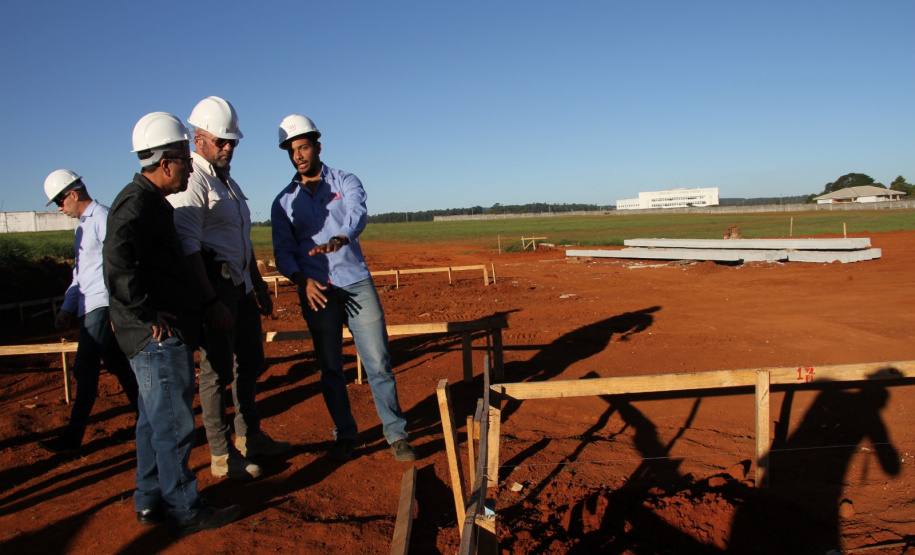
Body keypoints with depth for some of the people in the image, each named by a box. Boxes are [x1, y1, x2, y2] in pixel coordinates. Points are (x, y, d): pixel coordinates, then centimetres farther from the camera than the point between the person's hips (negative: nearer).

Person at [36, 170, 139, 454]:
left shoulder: (103, 218, -11)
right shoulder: (84, 224, 19)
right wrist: (67, 308, 19)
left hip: (102, 305, -10)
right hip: (90, 306, 10)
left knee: (85, 370, -6)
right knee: (118, 365, 11)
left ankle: (73, 436, 2)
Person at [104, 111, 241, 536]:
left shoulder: (151, 201, 16)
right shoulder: (138, 203, -17)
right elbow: (117, 261, -33)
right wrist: (147, 313, -24)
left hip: (161, 337, 11)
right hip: (158, 337, -11)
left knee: (156, 420, 18)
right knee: (173, 423, -1)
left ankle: (151, 502, 31)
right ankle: (185, 513, 12)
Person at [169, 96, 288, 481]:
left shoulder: (226, 180, 18)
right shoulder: (191, 179, -12)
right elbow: (187, 245, -21)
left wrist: (259, 284, 24)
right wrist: (211, 302, -26)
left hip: (241, 283, 10)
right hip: (213, 285, -10)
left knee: (250, 360, 17)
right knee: (217, 369, -1)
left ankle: (249, 437, 33)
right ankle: (222, 456, 11)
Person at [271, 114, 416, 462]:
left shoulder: (346, 182, 5)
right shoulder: (284, 201, 10)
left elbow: (357, 214, -17)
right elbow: (283, 251, 4)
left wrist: (339, 240, -39)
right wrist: (303, 281, -17)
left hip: (356, 283, -2)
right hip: (316, 290, 2)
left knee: (378, 361, -3)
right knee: (330, 367, 8)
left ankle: (396, 434, 9)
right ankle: (345, 436, 23)